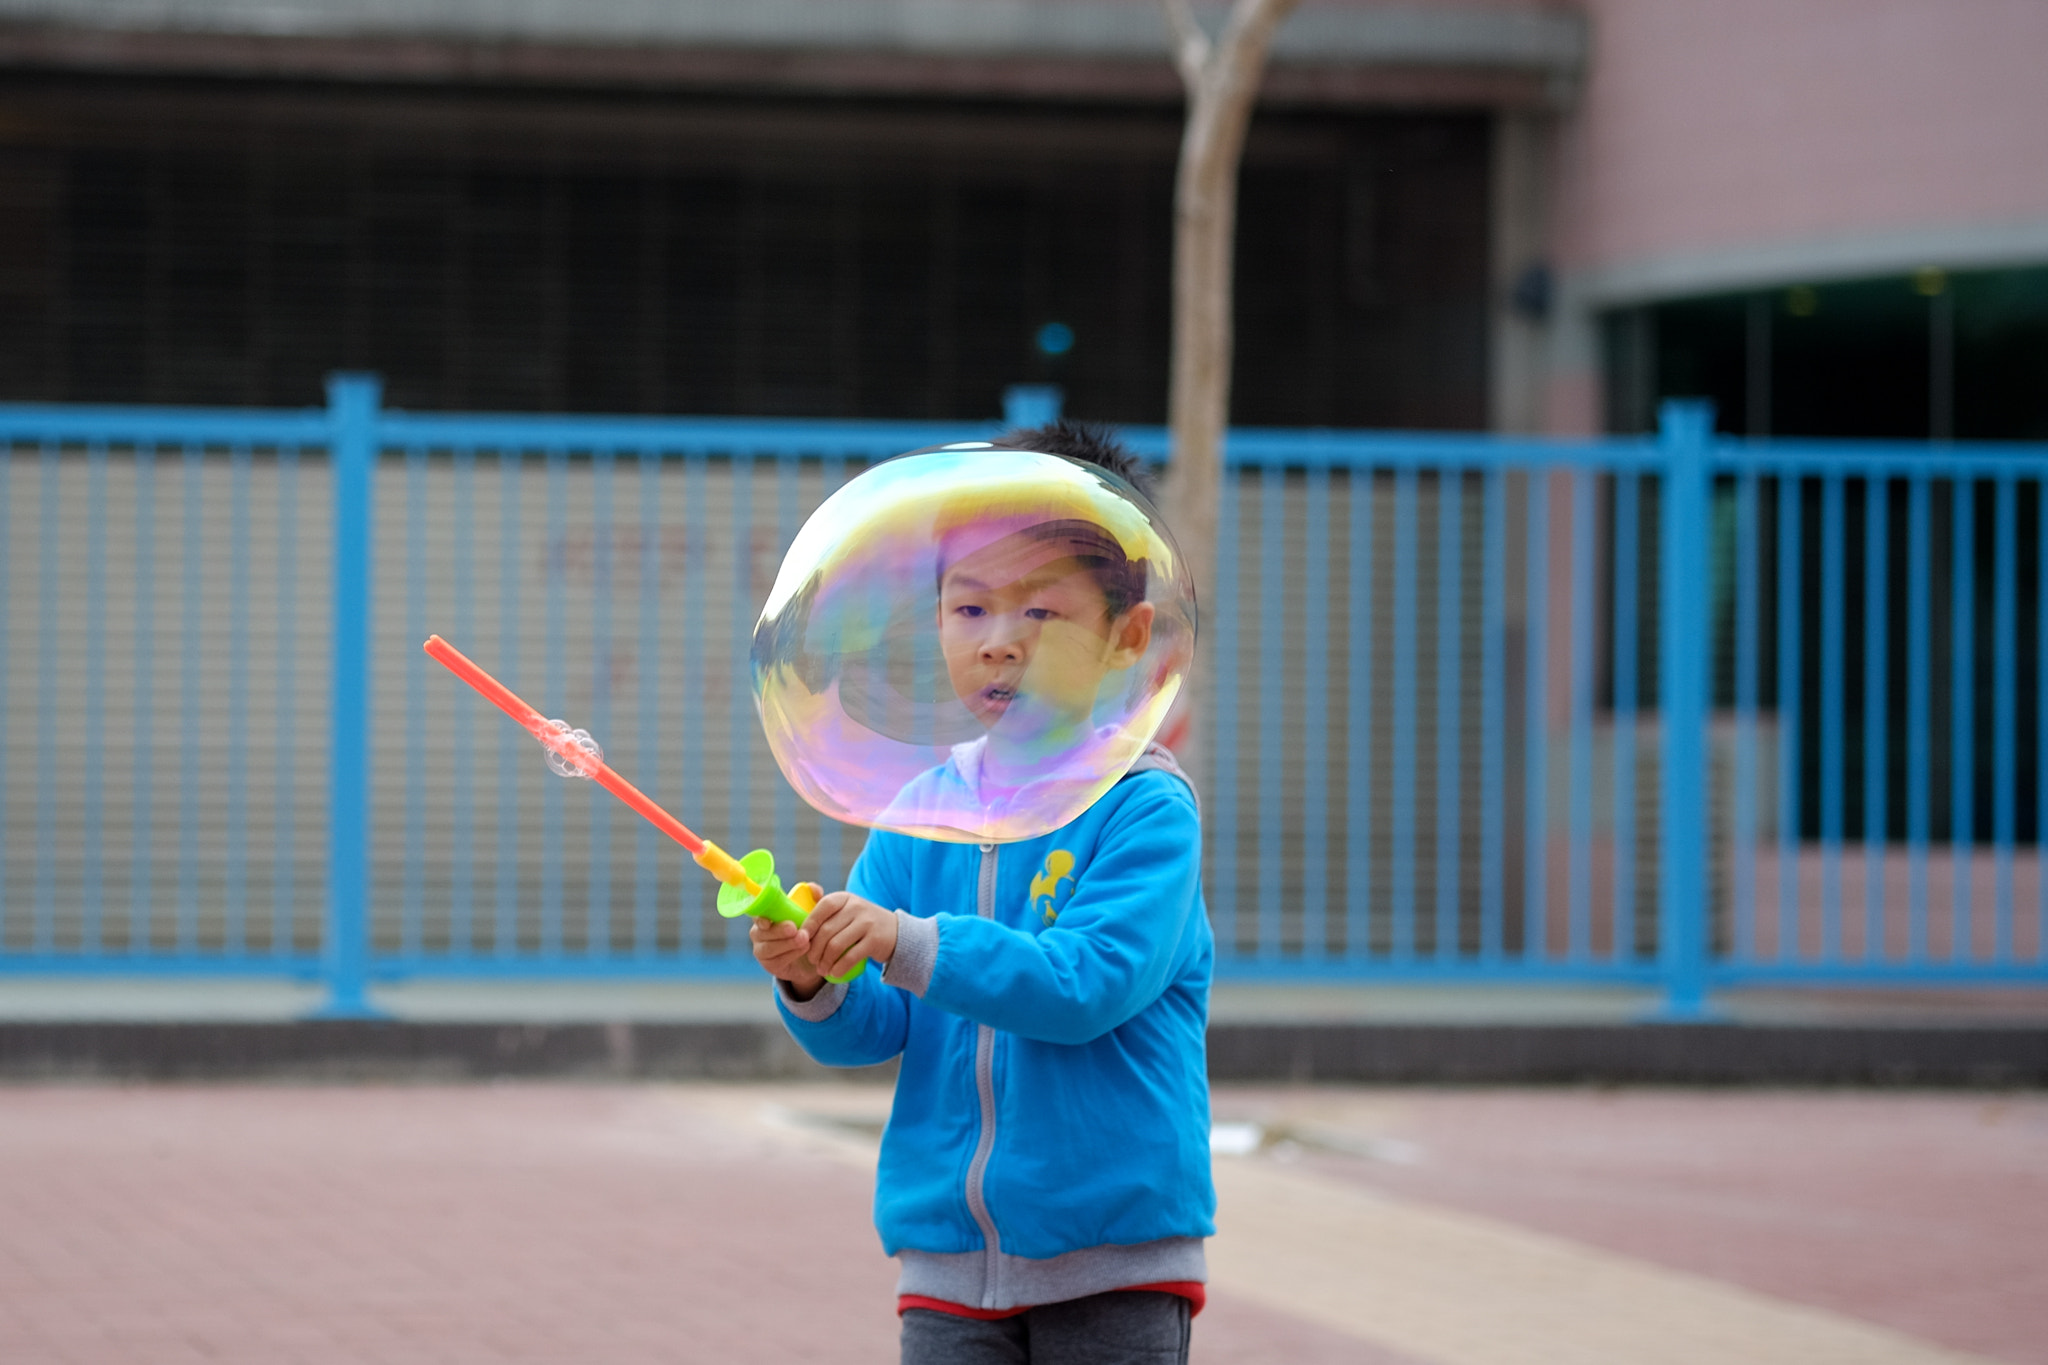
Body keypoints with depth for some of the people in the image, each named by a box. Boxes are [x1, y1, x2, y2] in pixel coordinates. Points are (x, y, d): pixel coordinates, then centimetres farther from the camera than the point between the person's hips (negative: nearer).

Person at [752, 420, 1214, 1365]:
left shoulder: (1144, 809, -9)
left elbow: (1088, 985, -22)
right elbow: (872, 1031, 2)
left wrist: (908, 946, -30)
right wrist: (814, 983, -20)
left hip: (1113, 1264, -4)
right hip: (950, 1263, 4)